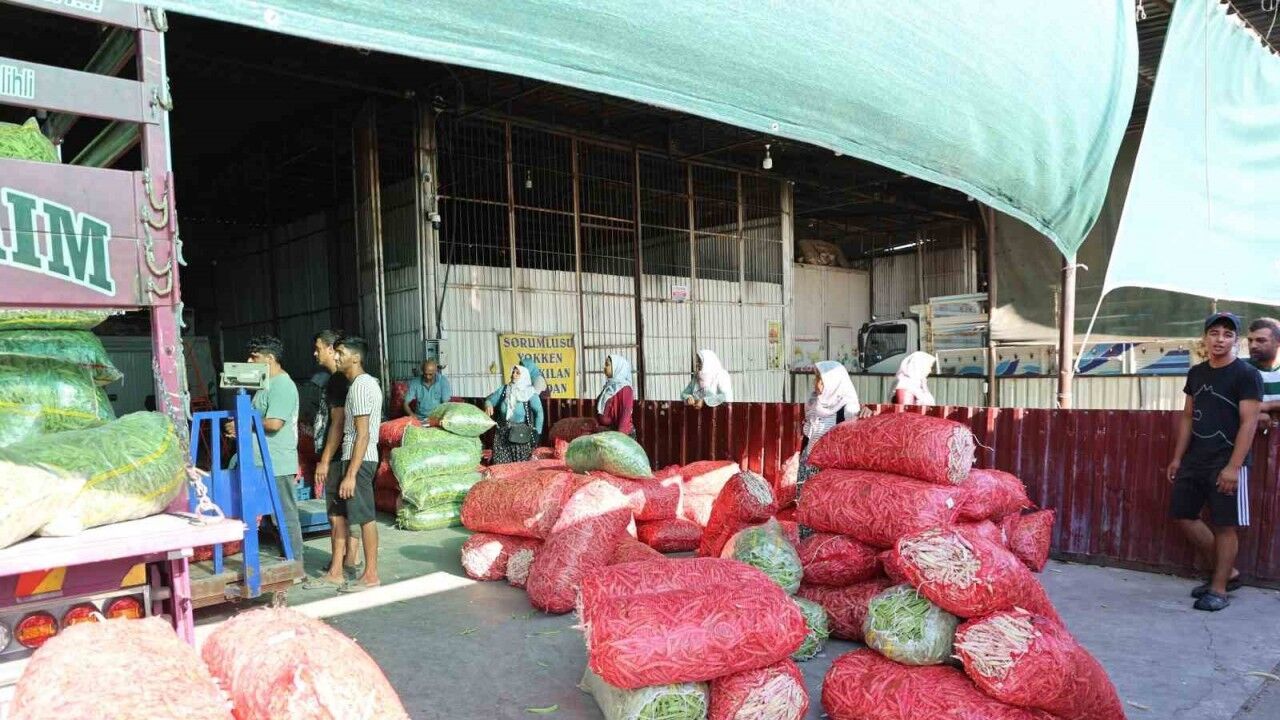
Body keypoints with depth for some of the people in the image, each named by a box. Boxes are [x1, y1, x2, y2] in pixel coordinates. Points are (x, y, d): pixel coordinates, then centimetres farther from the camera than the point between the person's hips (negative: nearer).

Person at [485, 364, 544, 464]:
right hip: (503, 432, 4)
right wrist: (488, 405, -15)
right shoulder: (504, 389, 7)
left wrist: (536, 432, -16)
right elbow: (490, 399, 10)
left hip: (521, 433, -3)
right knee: (501, 463, 4)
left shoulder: (530, 393, -6)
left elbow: (539, 412, -11)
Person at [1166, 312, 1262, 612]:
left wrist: (1233, 466, -20)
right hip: (1195, 461, 7)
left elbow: (1249, 423, -14)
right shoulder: (1196, 373, 11)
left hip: (1226, 463, -7)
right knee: (1184, 515, 9)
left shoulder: (1246, 374, -8)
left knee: (1225, 525, -1)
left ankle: (1219, 589, 8)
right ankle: (1227, 572, 24)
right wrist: (1178, 457, 12)